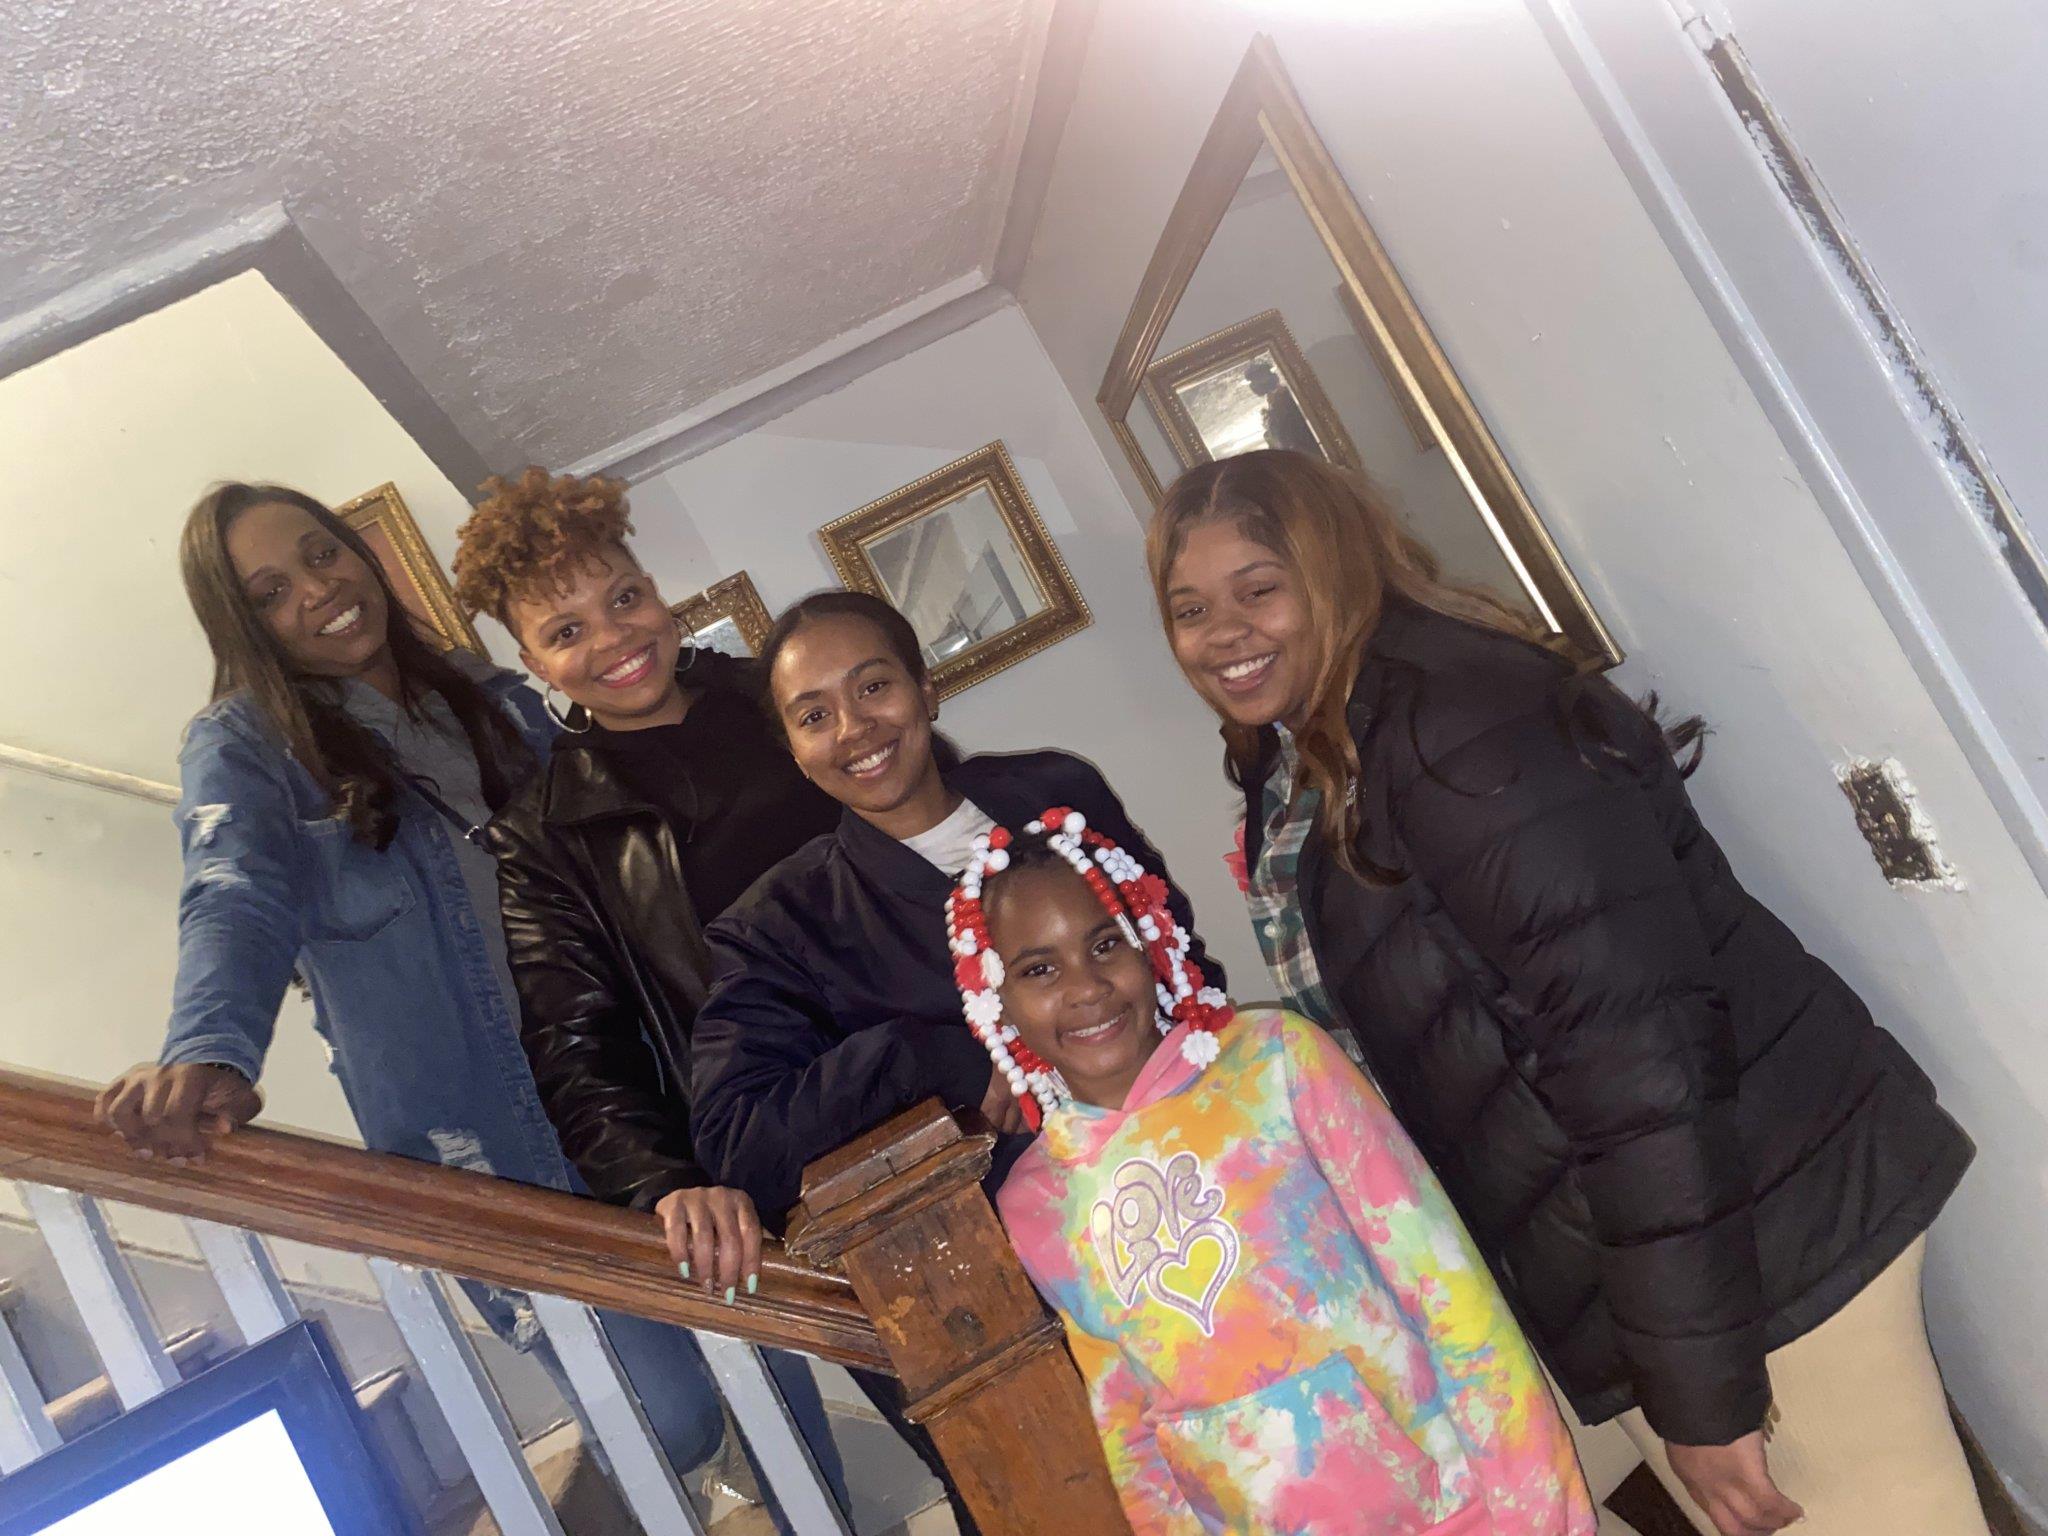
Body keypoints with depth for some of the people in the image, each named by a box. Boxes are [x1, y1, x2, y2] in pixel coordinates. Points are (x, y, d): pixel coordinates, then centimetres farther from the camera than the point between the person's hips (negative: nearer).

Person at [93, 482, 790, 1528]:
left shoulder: (491, 698, 8)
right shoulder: (243, 749, -6)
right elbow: (236, 908, -25)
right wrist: (209, 1055, -46)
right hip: (486, 1154, -4)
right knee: (676, 1422, -2)